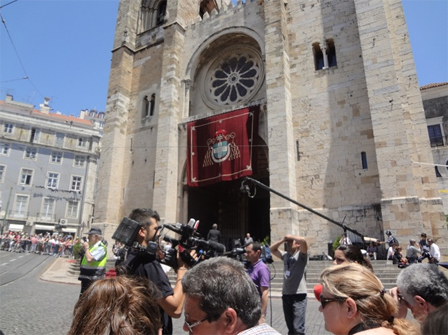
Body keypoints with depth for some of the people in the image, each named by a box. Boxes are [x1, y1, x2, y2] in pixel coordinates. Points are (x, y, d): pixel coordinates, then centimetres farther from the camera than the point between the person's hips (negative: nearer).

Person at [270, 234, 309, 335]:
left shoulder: (301, 255, -5)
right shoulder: (285, 255, 12)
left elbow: (303, 241, -24)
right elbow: (272, 249, 19)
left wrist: (290, 237, -9)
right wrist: (283, 239, 8)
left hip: (299, 295, -6)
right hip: (286, 295, 6)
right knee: (290, 326, 19)